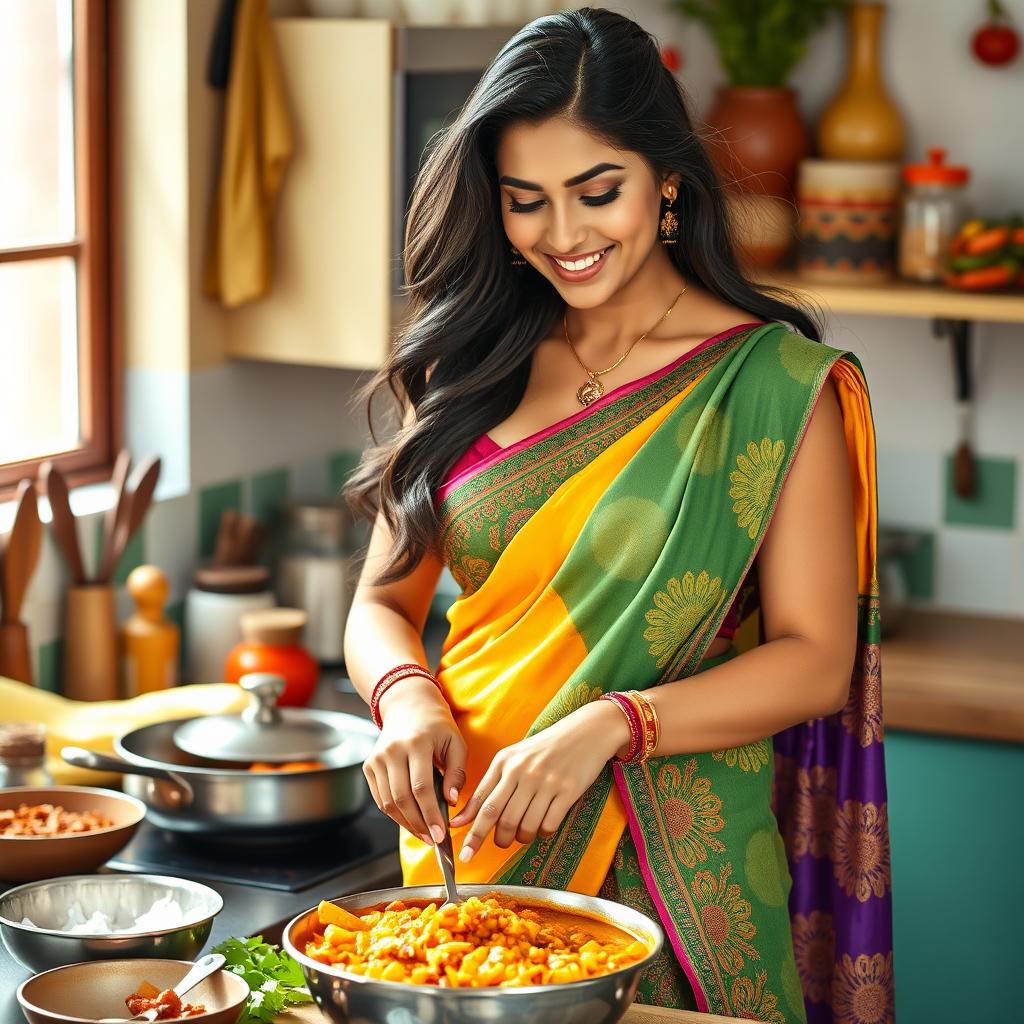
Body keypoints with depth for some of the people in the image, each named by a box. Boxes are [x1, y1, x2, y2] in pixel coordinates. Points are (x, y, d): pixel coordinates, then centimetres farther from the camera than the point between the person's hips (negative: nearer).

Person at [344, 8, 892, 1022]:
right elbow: (383, 602, 8)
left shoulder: (776, 383, -7)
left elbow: (816, 660, -10)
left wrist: (610, 723, -23)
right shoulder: (470, 367, 6)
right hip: (462, 846, 4)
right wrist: (406, 696, -13)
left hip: (673, 875, -4)